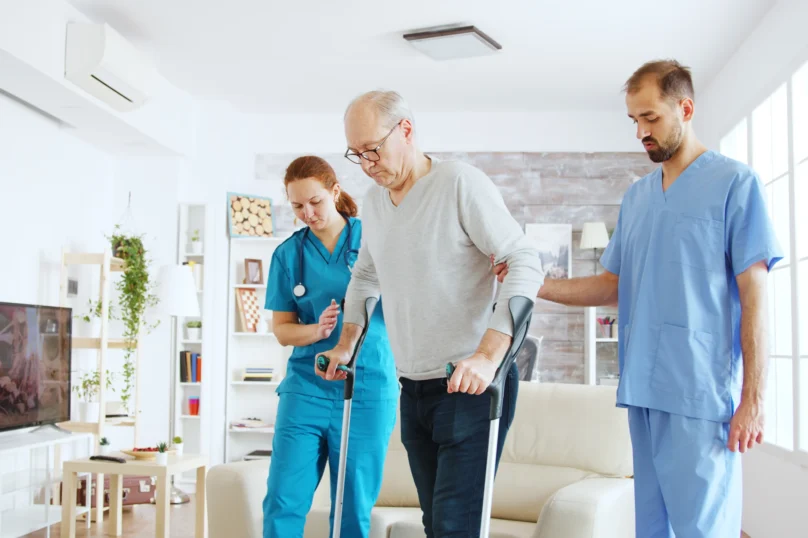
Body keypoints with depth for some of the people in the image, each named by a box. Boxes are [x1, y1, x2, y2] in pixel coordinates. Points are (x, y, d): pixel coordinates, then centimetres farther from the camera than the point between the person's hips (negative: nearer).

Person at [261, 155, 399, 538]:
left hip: (368, 390, -1)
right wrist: (317, 329, -15)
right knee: (283, 503, -3)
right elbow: (282, 330, 7)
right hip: (306, 388, 1)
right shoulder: (288, 254, 5)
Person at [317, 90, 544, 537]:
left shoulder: (462, 183, -12)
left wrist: (488, 355, -27)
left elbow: (525, 263, -18)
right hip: (414, 387, 7)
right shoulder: (373, 202, 11)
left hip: (472, 385, -7)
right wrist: (346, 344, 23)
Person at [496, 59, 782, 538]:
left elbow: (754, 295, -6)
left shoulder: (735, 183, -3)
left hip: (702, 393, -6)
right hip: (643, 389, 6)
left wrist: (753, 399, -10)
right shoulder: (637, 196, 16)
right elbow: (612, 286, 17)